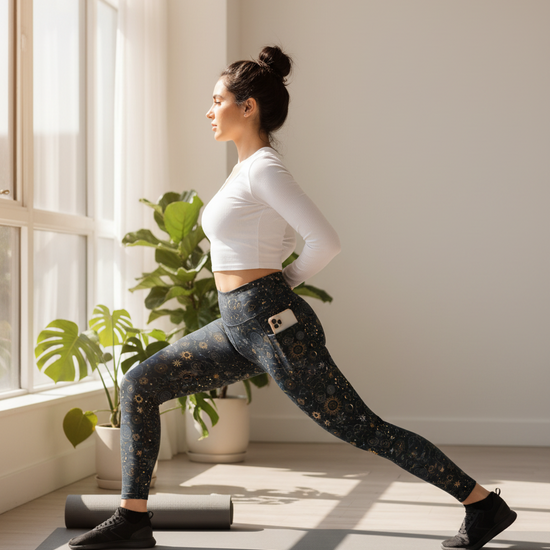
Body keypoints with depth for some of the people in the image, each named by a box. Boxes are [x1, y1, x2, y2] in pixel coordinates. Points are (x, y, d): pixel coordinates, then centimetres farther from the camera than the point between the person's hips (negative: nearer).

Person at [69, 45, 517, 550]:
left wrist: (282, 284, -4)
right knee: (139, 386, 5)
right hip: (239, 326, 10)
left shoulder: (262, 169, -14)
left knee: (362, 429, -4)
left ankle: (483, 504, 8)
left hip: (272, 324, -10)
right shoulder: (252, 168, 15)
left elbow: (326, 241, -20)